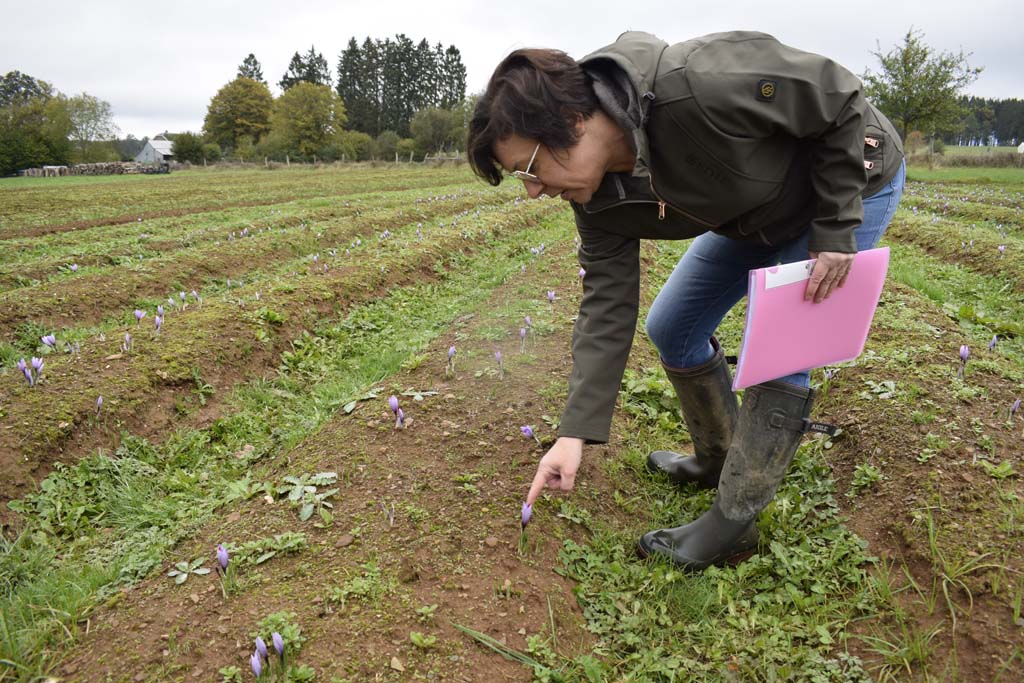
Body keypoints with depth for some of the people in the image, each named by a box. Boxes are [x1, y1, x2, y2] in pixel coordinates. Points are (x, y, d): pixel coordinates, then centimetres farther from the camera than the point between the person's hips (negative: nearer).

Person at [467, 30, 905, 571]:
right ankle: (718, 459, 30)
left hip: (851, 181, -7)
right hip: (754, 214, 7)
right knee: (671, 328, 7)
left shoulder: (700, 85, -41)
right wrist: (574, 433, -18)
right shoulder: (598, 197, -18)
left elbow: (841, 100, -27)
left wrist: (835, 230, -25)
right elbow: (607, 305, -15)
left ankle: (732, 527, 4)